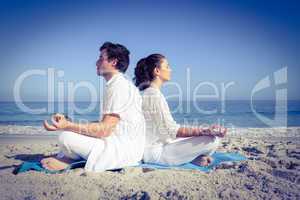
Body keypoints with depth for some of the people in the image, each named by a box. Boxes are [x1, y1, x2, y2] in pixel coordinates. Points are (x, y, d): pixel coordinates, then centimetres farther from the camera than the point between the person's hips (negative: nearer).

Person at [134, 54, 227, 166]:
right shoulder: (154, 95, -19)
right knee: (212, 140, -16)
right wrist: (205, 131, -23)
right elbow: (171, 130, -22)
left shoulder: (147, 93, 12)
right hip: (156, 152, -10)